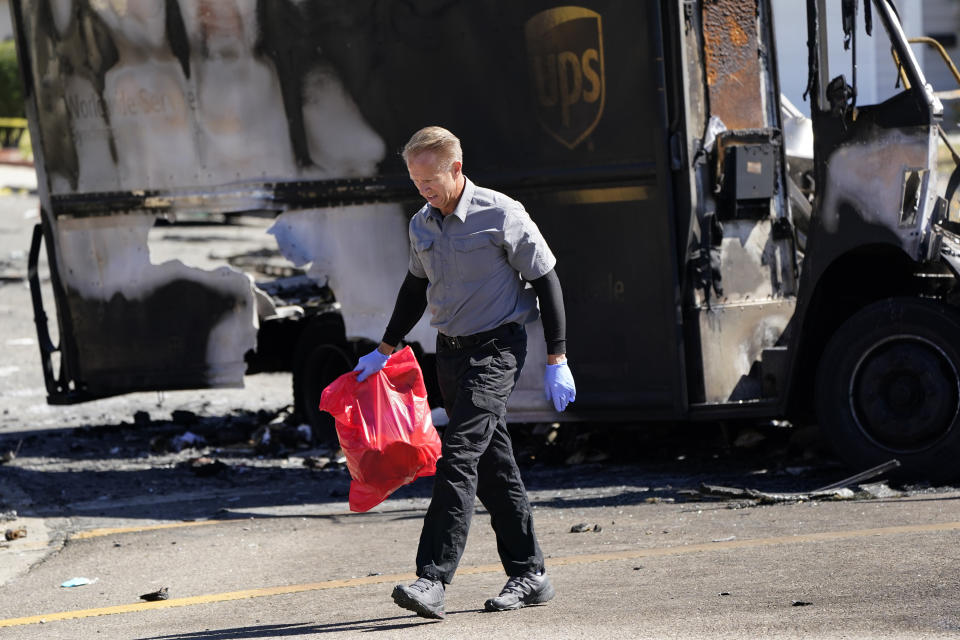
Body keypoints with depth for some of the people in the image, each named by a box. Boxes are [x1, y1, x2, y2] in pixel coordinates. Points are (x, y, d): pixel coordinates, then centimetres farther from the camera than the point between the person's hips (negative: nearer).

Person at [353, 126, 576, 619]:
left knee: (459, 456, -16)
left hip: (495, 348, -7)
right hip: (450, 351, 7)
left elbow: (545, 281, -7)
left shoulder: (502, 215, -12)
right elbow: (416, 288, 22)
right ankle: (529, 575, 16)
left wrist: (556, 361, -8)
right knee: (492, 465, 9)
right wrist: (384, 351, 23)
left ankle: (433, 579, -20)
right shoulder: (422, 225, 7)